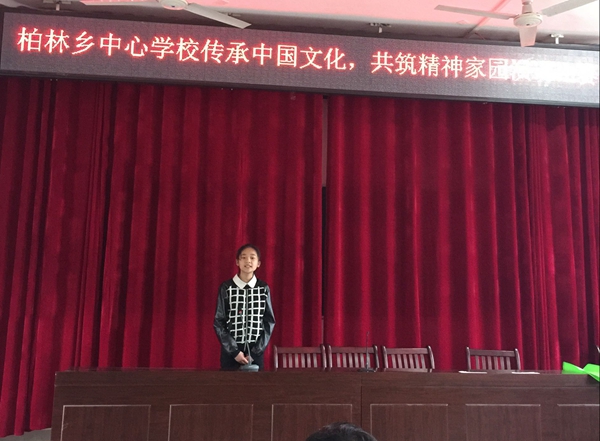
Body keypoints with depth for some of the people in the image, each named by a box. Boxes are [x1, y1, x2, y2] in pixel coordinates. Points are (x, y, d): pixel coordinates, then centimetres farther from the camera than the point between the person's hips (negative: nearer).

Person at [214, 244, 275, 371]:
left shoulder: (264, 288, 2)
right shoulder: (226, 288, -2)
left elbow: (269, 322, 2)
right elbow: (219, 323, -2)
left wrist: (255, 352, -6)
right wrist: (234, 351, -10)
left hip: (256, 352, 1)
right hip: (230, 352, -1)